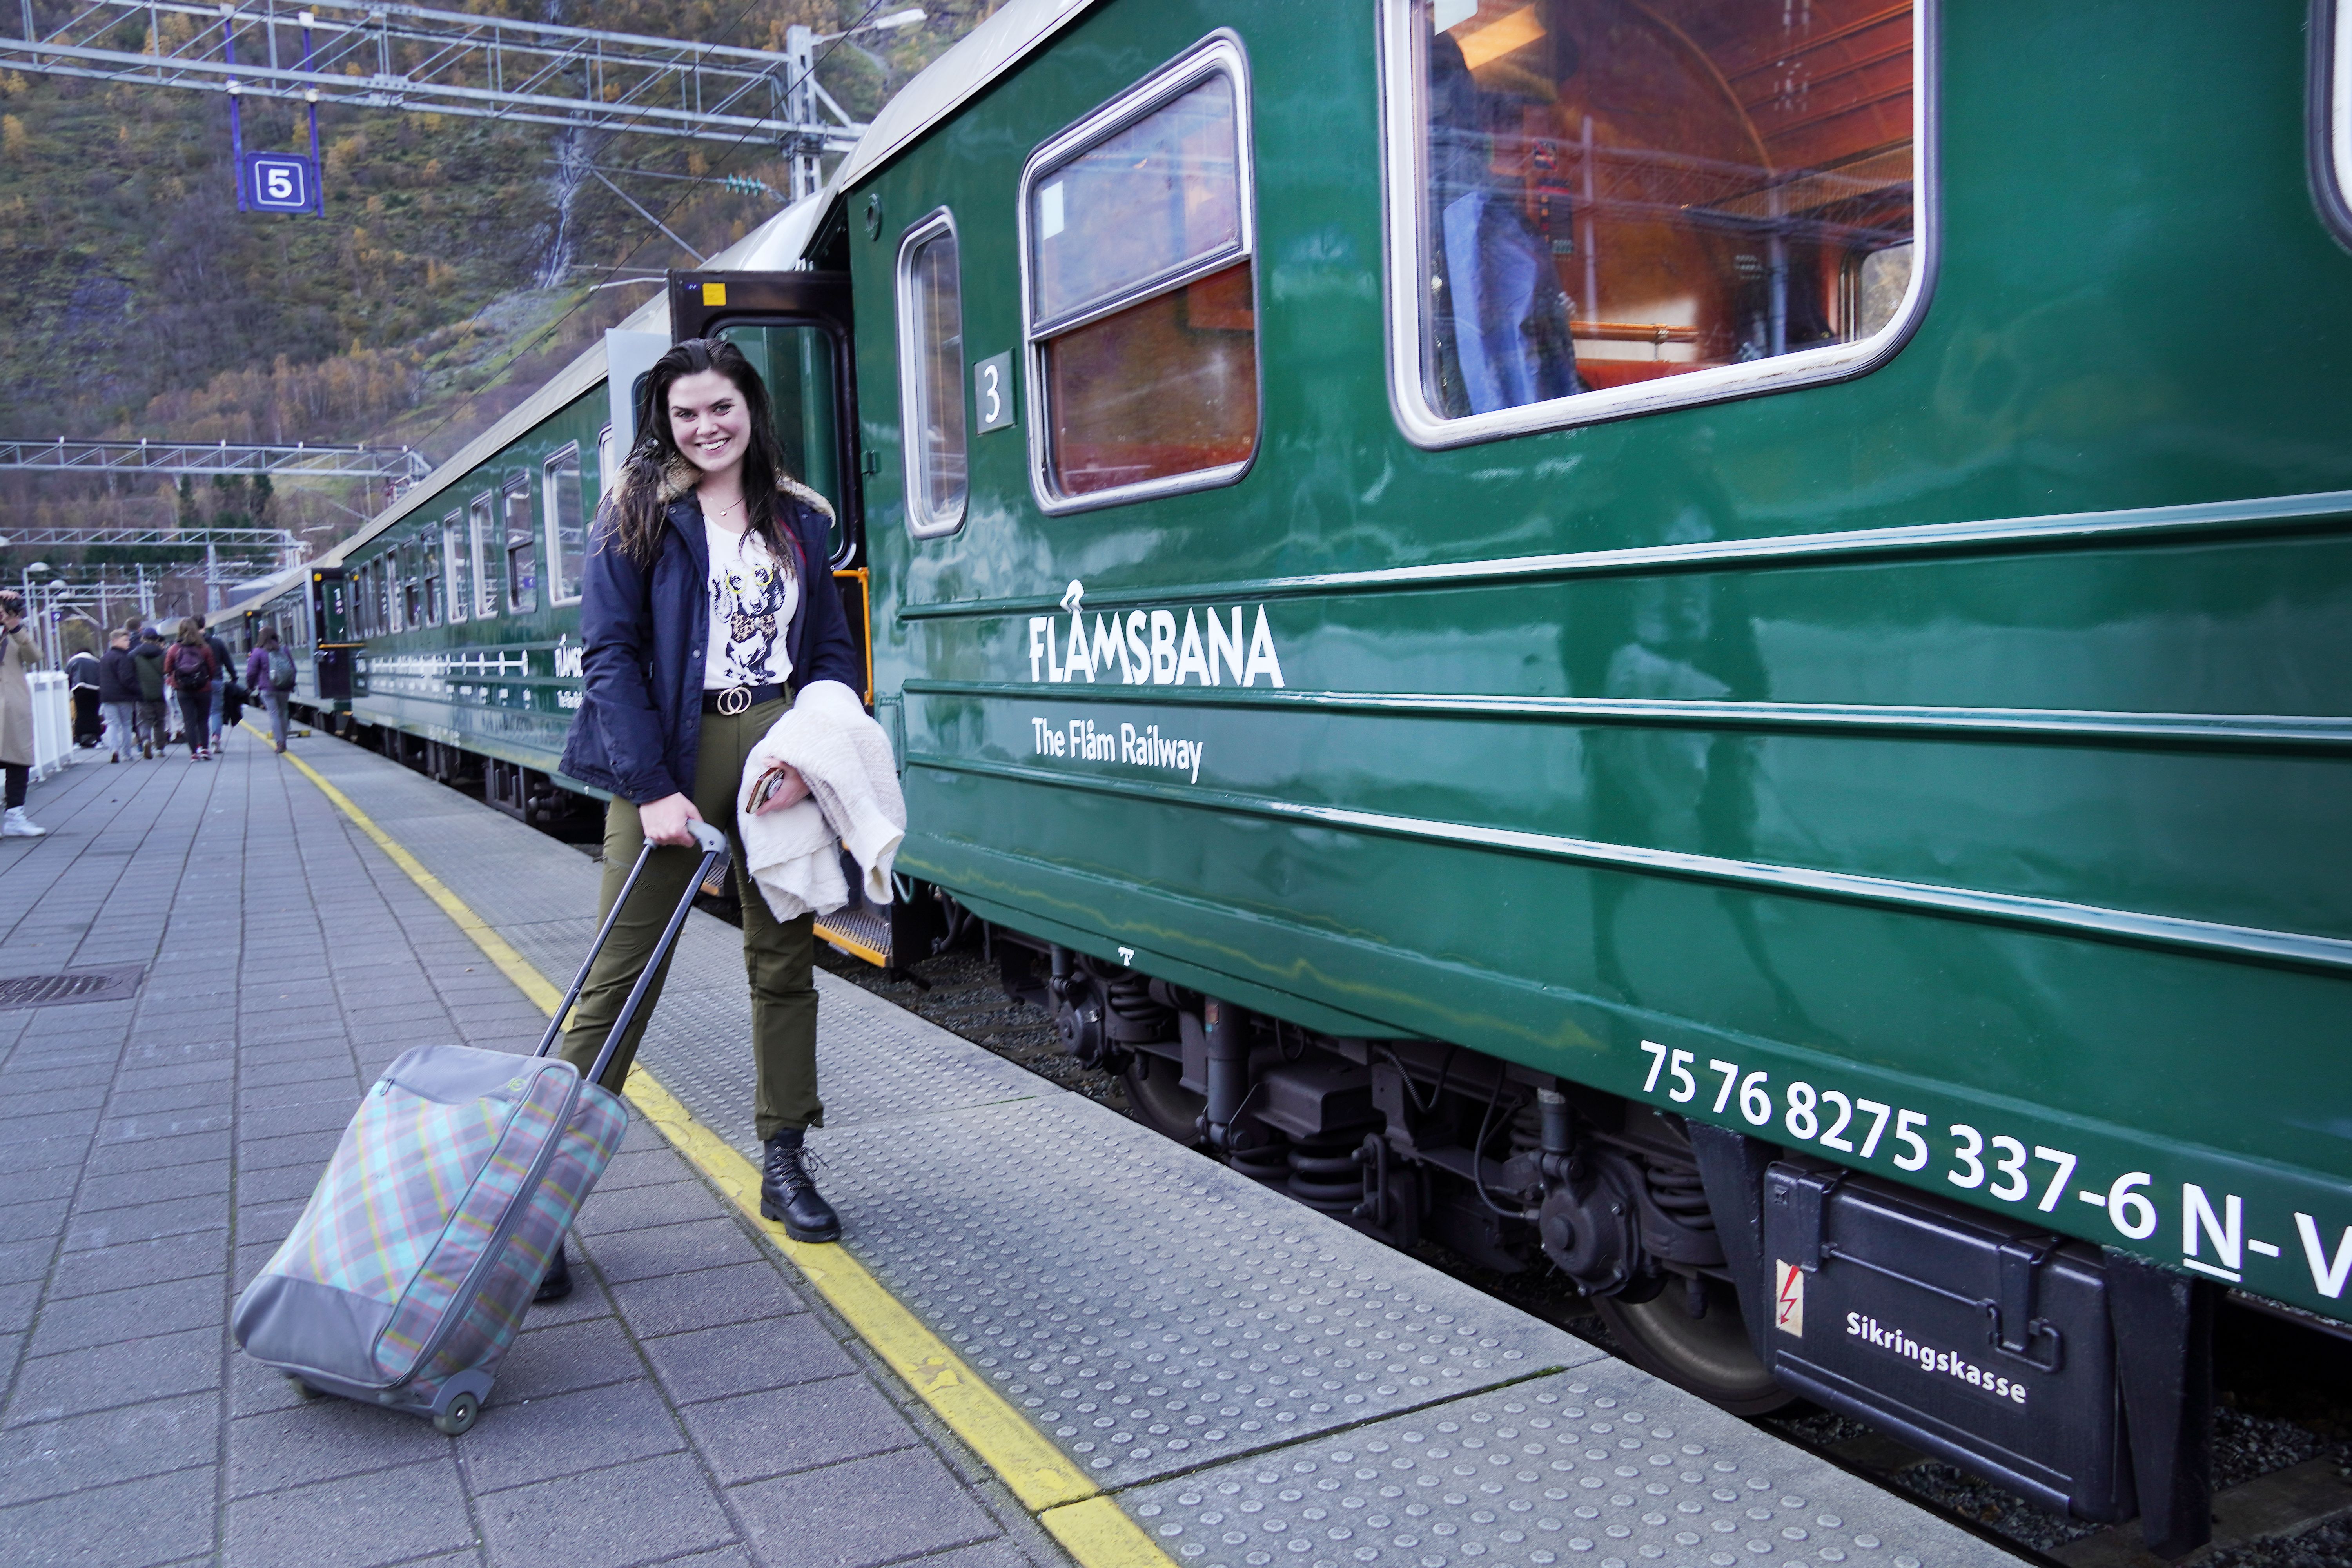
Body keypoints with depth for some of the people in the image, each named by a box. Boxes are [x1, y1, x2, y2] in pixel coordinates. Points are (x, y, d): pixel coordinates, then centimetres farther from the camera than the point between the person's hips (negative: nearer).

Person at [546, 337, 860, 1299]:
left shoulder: (797, 519, 11)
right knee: (622, 975, -3)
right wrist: (650, 787, -16)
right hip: (672, 759, -3)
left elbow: (832, 648, 9)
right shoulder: (636, 516, 0)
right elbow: (610, 656, -6)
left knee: (784, 959, 10)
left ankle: (784, 1166, 23)